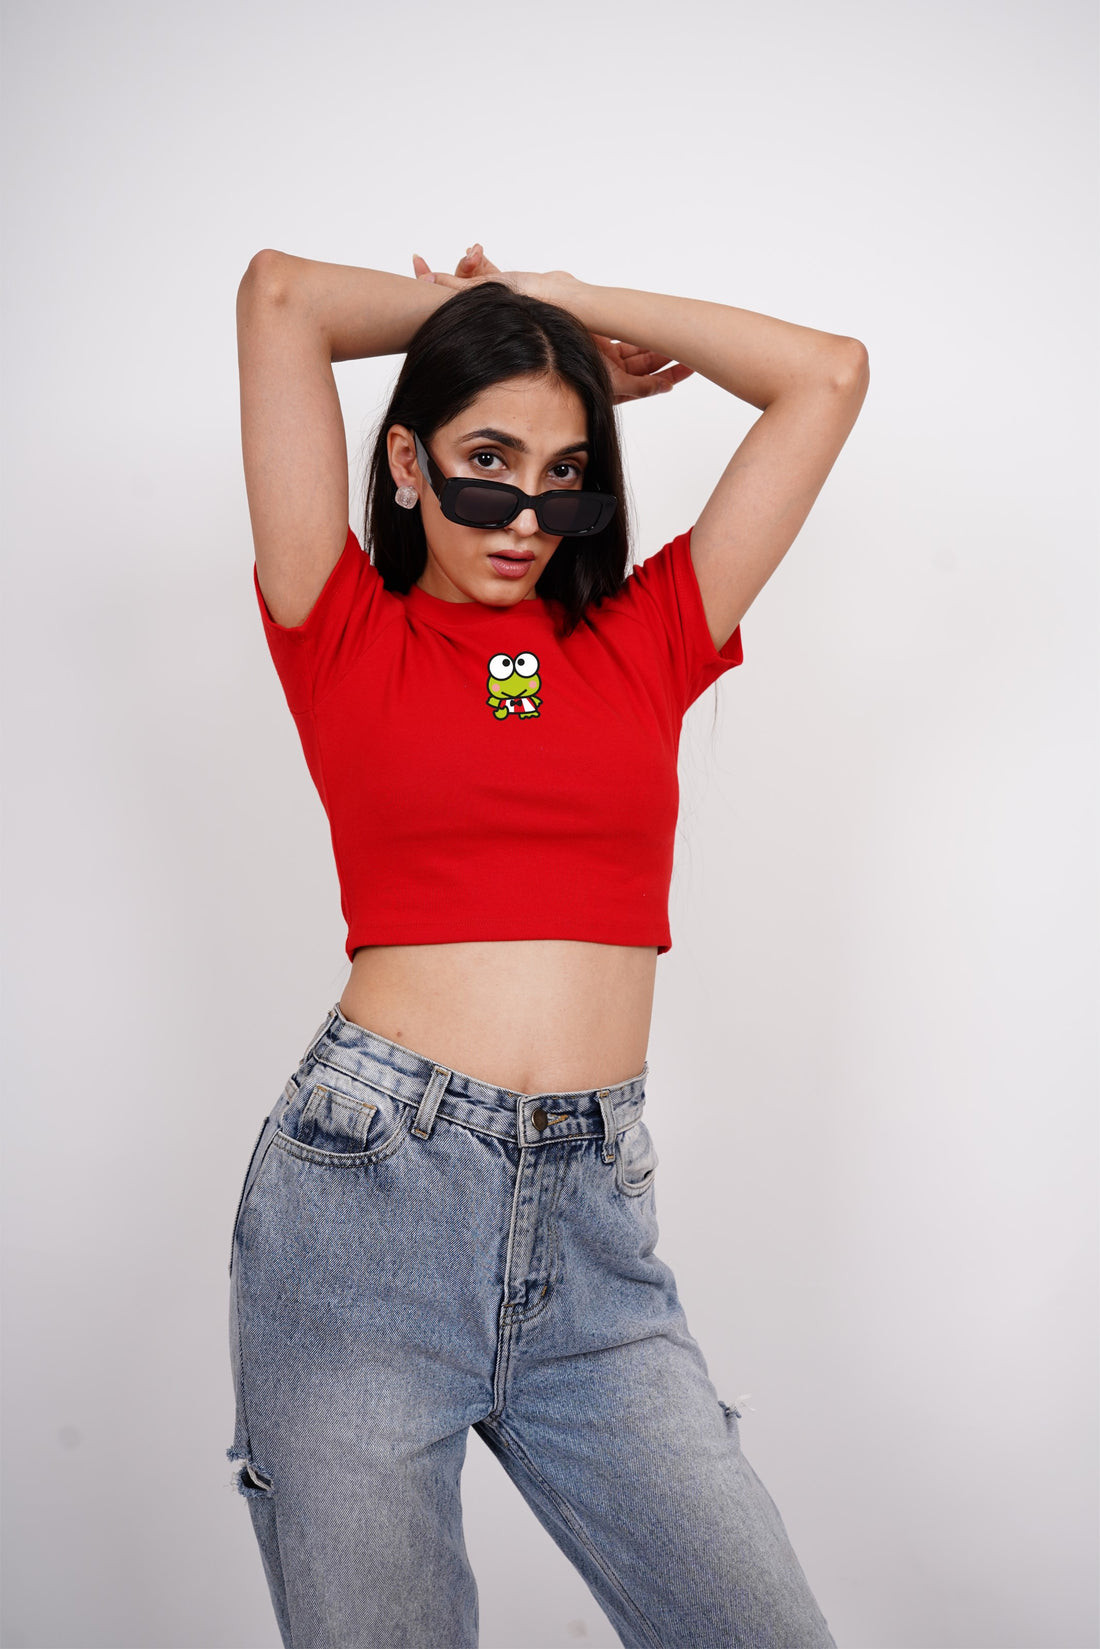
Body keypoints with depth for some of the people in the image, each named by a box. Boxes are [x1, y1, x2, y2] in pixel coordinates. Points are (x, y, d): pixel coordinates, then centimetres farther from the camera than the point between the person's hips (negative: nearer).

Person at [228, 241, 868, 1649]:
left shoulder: (643, 640, 12)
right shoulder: (348, 642, 6)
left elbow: (828, 375, 14)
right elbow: (281, 295, 2)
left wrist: (562, 306, 16)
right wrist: (468, 312, 17)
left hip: (594, 1228, 3)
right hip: (362, 1204, -2)